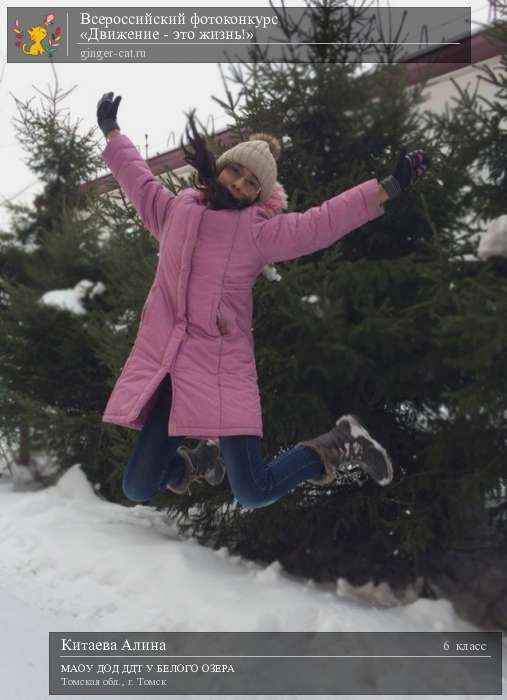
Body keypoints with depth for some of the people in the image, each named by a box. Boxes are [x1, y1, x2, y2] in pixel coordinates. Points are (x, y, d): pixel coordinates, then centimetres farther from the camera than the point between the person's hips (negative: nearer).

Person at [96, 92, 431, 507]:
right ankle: (204, 459, 35)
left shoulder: (261, 230, 0)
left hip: (222, 367, -4)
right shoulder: (175, 209, 12)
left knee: (254, 494, -11)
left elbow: (324, 221, -8)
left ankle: (338, 447, 15)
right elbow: (137, 176, 29)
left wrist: (391, 186, -15)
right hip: (162, 362, 4)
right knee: (137, 489, 3)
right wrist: (111, 131, 39)